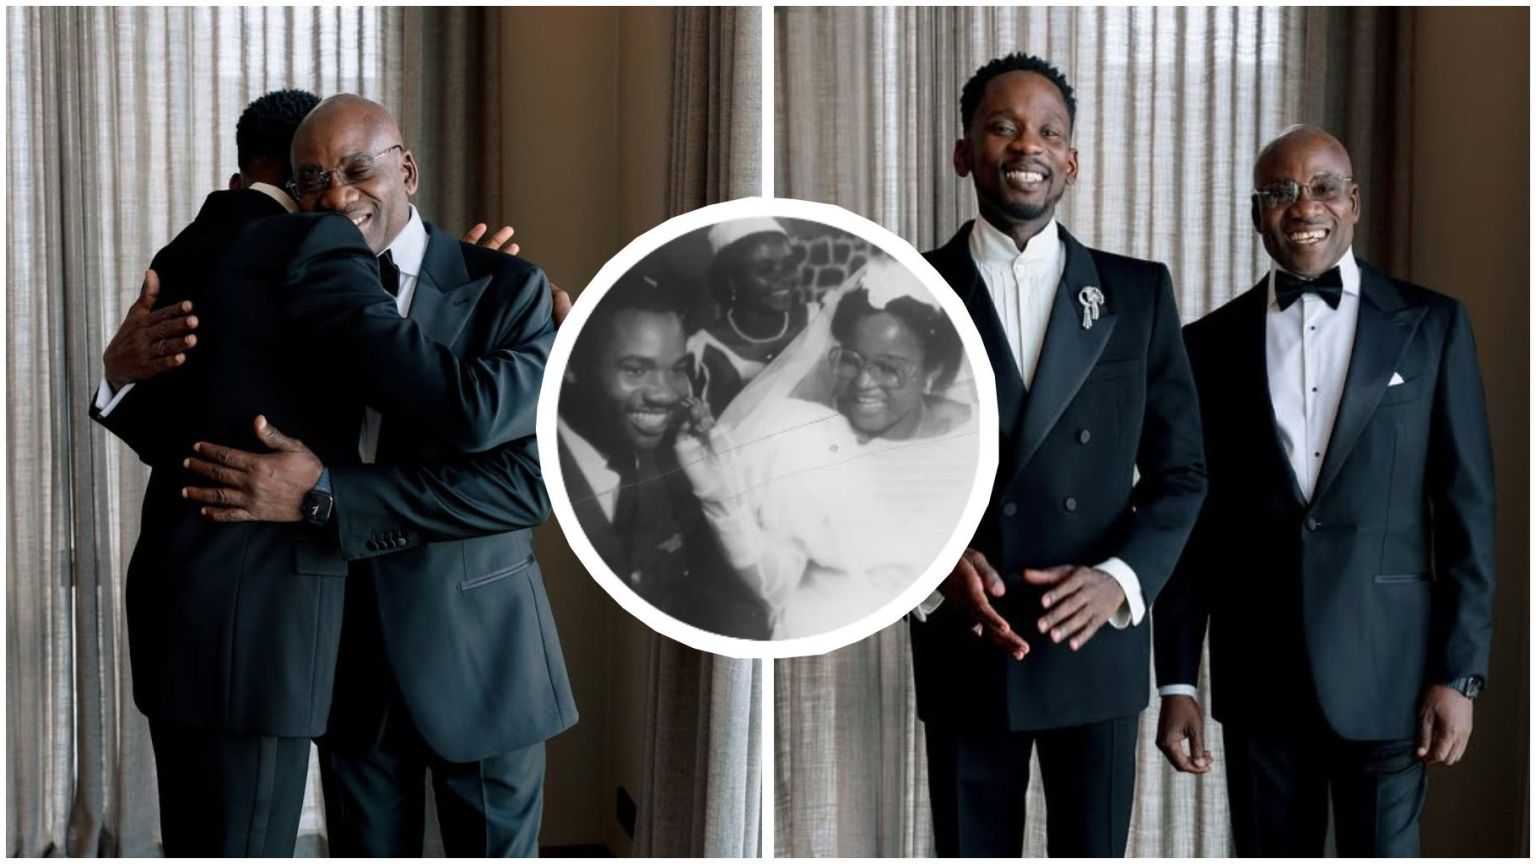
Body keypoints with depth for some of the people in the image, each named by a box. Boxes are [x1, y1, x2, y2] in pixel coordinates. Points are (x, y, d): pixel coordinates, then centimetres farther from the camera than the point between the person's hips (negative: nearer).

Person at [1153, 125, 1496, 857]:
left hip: (1385, 667, -1)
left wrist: (1460, 672, -5)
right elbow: (1192, 518, 6)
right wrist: (1177, 681, 2)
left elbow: (1466, 507, 0)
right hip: (1259, 672, 1)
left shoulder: (1431, 325, 2)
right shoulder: (1212, 343, 6)